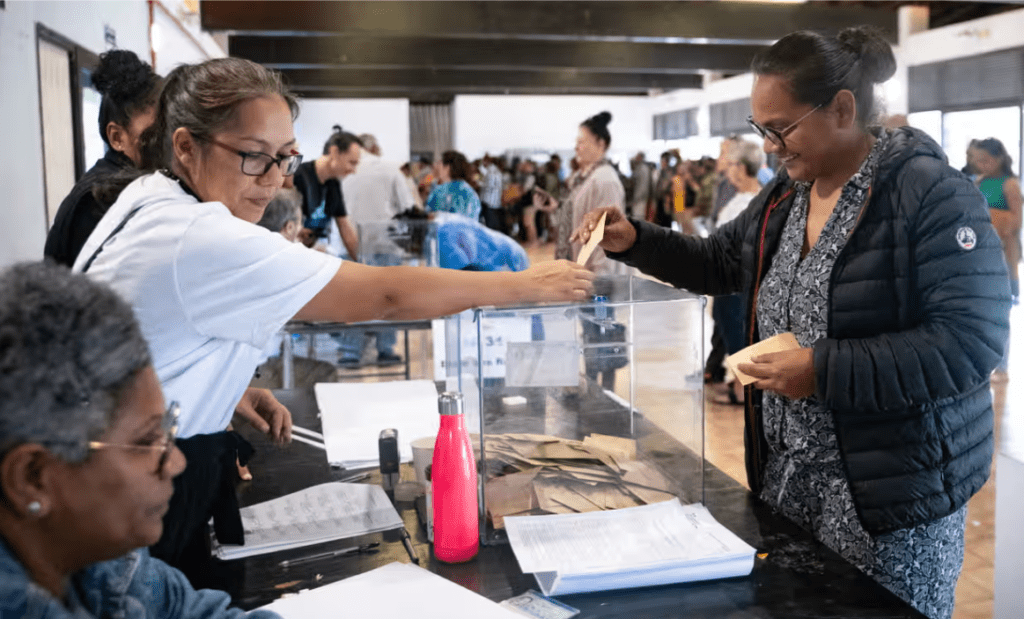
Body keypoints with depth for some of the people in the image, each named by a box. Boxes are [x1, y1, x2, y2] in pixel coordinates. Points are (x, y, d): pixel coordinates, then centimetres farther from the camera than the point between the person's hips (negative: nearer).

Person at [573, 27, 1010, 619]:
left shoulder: (933, 196, -16)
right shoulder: (785, 195, 8)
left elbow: (972, 341, -22)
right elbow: (718, 262, 22)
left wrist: (824, 372, -26)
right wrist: (635, 242, 6)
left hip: (891, 488, -6)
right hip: (788, 470, 7)